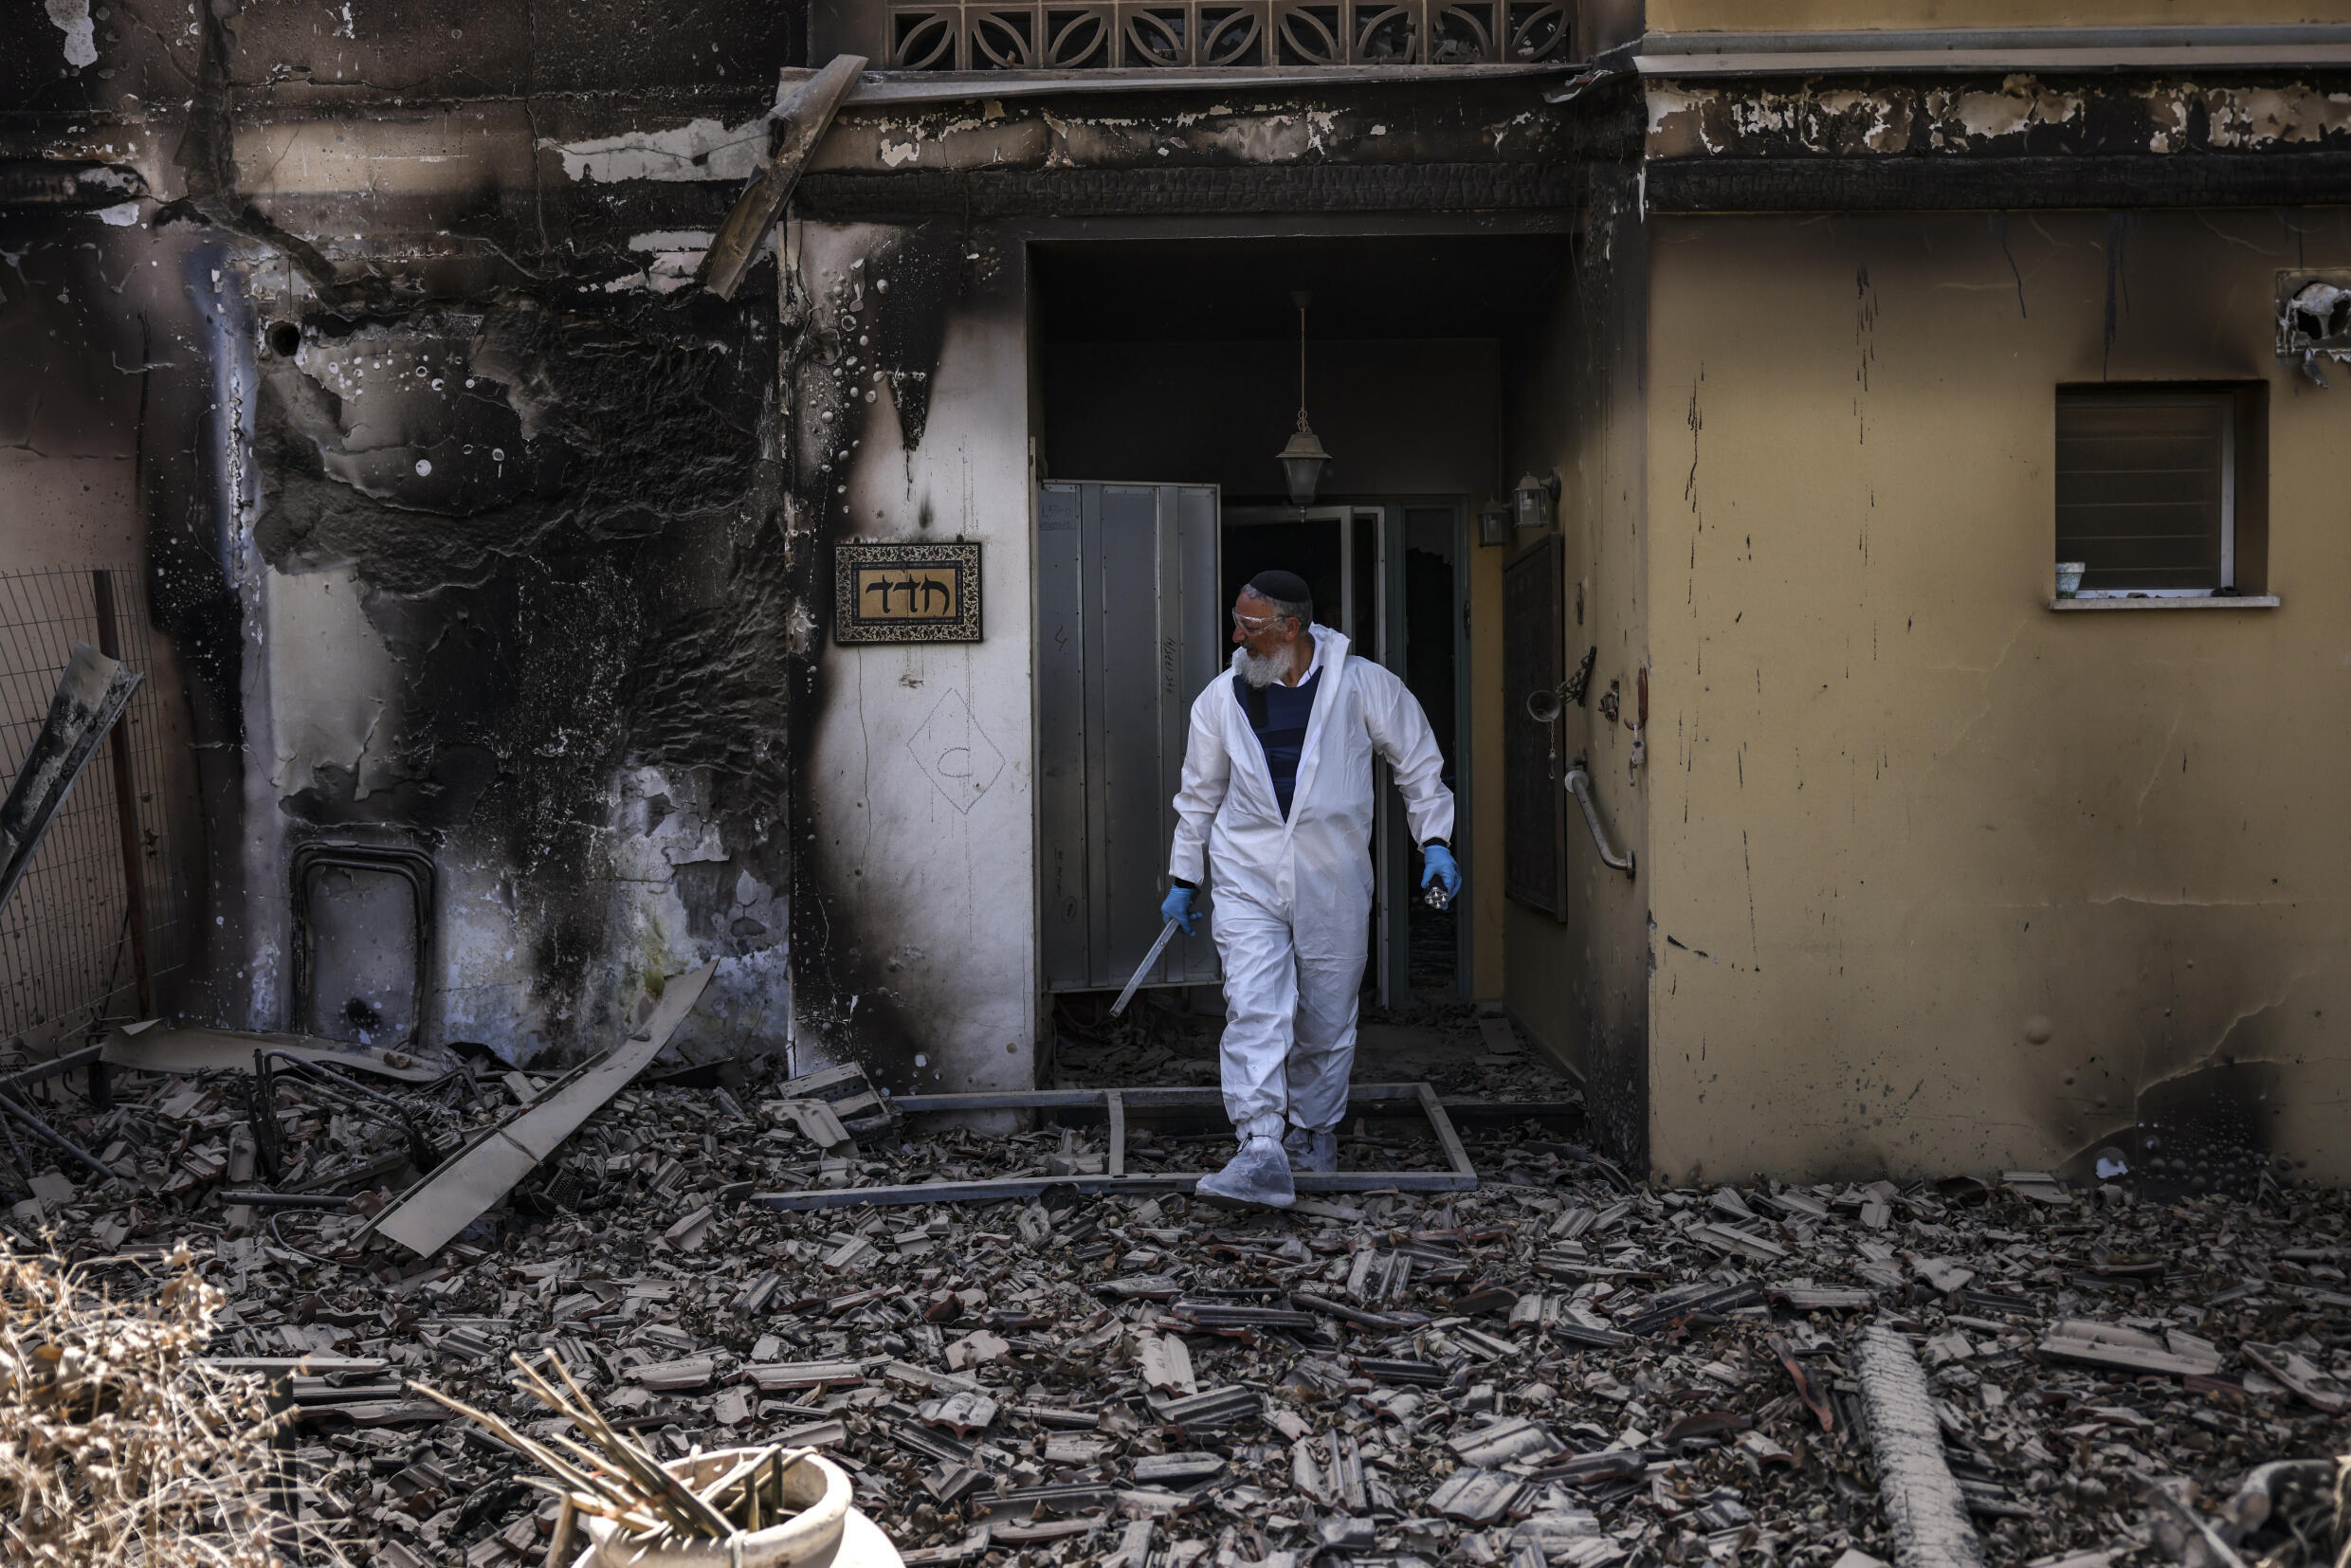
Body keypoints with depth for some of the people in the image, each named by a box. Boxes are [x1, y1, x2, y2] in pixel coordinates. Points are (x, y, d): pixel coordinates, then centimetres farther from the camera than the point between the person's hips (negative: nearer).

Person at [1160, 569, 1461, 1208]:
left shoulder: (1363, 686, -4)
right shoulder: (1222, 698, 4)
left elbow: (1419, 760, 7)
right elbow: (1199, 795, 14)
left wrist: (1434, 841, 0)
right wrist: (1183, 879, 15)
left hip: (1334, 884, 0)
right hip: (1248, 881, 1)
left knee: (1328, 1022, 10)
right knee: (1254, 1011, -15)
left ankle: (1314, 1131, 31)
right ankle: (1262, 1154, -19)